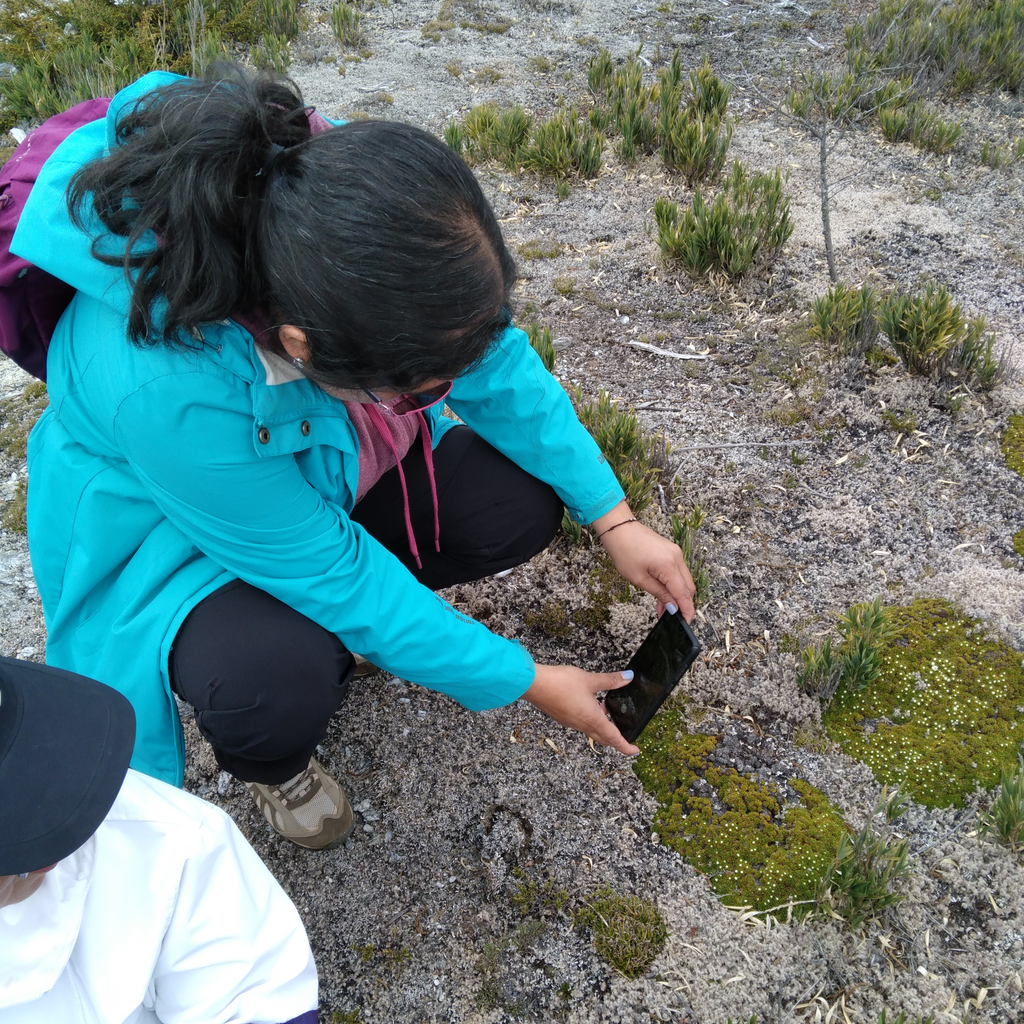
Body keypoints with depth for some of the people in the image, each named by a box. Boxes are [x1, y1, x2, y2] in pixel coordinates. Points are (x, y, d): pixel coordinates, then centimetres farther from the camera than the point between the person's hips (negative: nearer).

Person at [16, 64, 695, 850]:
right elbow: (324, 569, -30)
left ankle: (332, 628, 12)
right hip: (170, 529, -5)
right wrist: (525, 683, -21)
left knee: (522, 507, -13)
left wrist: (615, 519, -11)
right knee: (278, 690, -33)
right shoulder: (163, 387, -43)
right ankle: (273, 767, 6)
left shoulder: (333, 193, -29)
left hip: (328, 457, 6)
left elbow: (498, 365, -12)